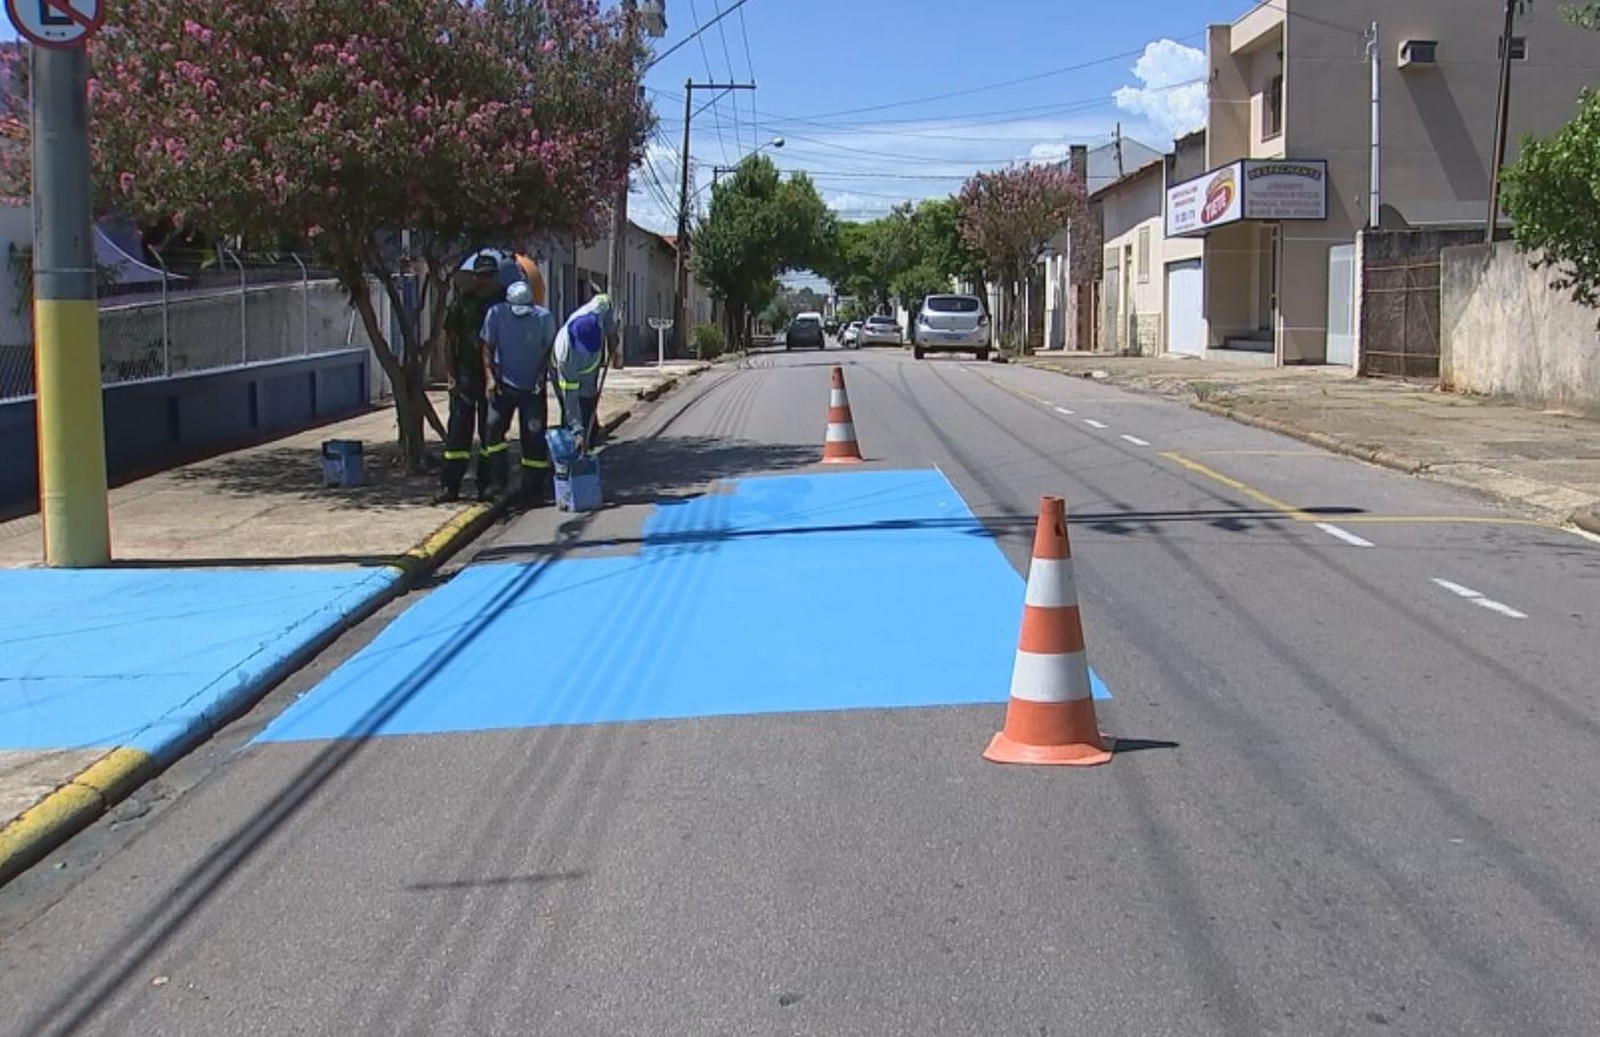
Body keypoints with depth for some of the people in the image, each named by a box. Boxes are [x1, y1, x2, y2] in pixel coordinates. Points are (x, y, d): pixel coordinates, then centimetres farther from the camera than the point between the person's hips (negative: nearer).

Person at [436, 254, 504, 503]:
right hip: (466, 374, -1)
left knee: (491, 432, 6)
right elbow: (450, 339, 5)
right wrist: (452, 374, -1)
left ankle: (487, 485, 14)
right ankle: (450, 485, 5)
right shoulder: (462, 300, 1)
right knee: (458, 429, 1)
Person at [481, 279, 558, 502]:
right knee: (494, 426, -11)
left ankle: (534, 489, 8)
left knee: (534, 436, -1)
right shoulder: (496, 313, -7)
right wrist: (489, 376, -10)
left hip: (533, 387, -1)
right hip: (503, 385, 1)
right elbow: (487, 347, 0)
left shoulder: (544, 317, -8)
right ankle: (499, 481, -1)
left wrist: (542, 374, -11)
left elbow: (550, 349, 2)